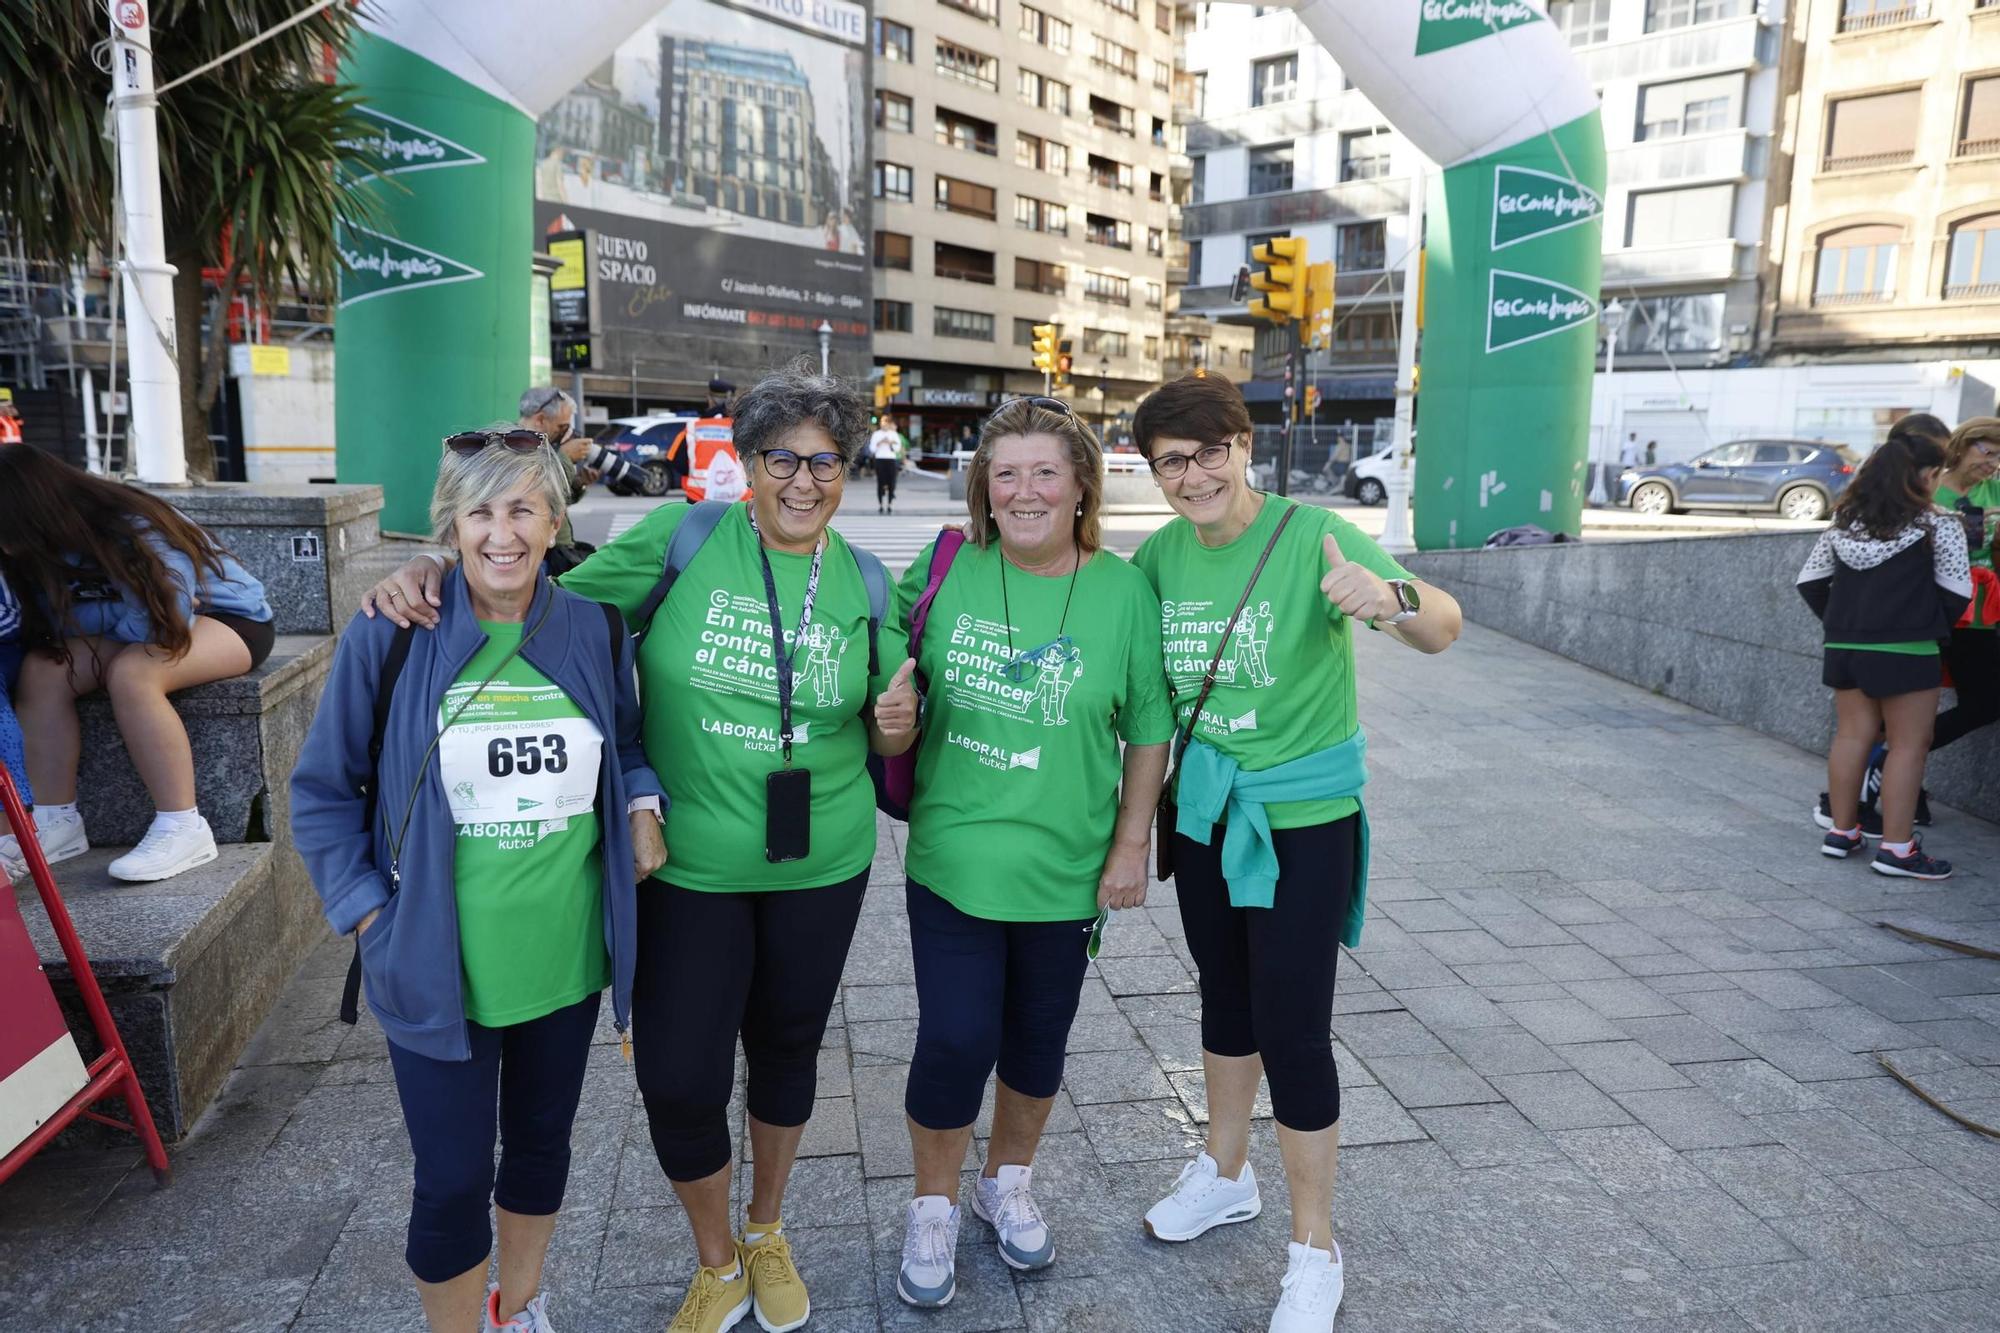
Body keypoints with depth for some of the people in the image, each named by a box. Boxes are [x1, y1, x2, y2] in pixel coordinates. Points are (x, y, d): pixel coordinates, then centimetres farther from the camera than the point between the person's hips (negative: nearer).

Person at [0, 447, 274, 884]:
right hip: (144, 623, 8)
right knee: (41, 670, -15)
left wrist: (81, 615, -17)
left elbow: (165, 623, -32)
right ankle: (58, 821, -8)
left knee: (130, 673, -34)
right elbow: (55, 626, -8)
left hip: (232, 618, -7)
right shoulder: (49, 548, -7)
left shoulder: (136, 532, -29)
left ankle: (184, 830, -28)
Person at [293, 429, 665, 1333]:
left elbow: (627, 742, 13)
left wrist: (641, 801, -7)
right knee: (452, 1179, 7)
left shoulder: (593, 632, -3)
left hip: (565, 955, 3)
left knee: (541, 1143, 21)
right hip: (439, 967, -3)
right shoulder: (388, 637, -11)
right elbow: (323, 791, -2)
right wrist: (367, 912, -7)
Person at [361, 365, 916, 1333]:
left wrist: (899, 724, -16)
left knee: (786, 1048, 19)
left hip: (822, 866, 2)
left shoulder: (865, 584, 0)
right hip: (688, 865, -2)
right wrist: (437, 576, -21)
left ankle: (767, 1232, 48)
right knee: (677, 1077, 1)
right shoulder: (681, 538, -8)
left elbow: (889, 742, 7)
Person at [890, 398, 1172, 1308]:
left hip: (1066, 870, 1)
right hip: (953, 856, 0)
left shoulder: (1122, 591, -6)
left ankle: (1007, 1185, 43)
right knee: (955, 1039, 0)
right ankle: (933, 1209, 27)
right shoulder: (948, 570, -4)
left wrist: (1131, 845, -2)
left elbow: (1149, 729, -1)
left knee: (1038, 1039, 16)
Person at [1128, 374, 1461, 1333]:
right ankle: (1226, 1174, 44)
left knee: (1292, 1028, -1)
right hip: (1205, 806, 5)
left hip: (1302, 814, -5)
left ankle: (1315, 1253, 20)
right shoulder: (1161, 555, -2)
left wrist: (1392, 597, -48)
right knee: (1225, 995, 21)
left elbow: (1443, 628, -28)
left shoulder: (1310, 534, -18)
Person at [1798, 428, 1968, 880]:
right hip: (1904, 651, -6)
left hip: (1844, 647, 6)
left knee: (1852, 735, 12)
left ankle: (1841, 831, 17)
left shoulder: (1845, 521, 9)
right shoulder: (1938, 525, -6)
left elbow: (1810, 582, 11)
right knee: (1909, 744, 1)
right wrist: (1931, 627, 11)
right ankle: (1896, 848, 2)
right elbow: (1955, 591, -5)